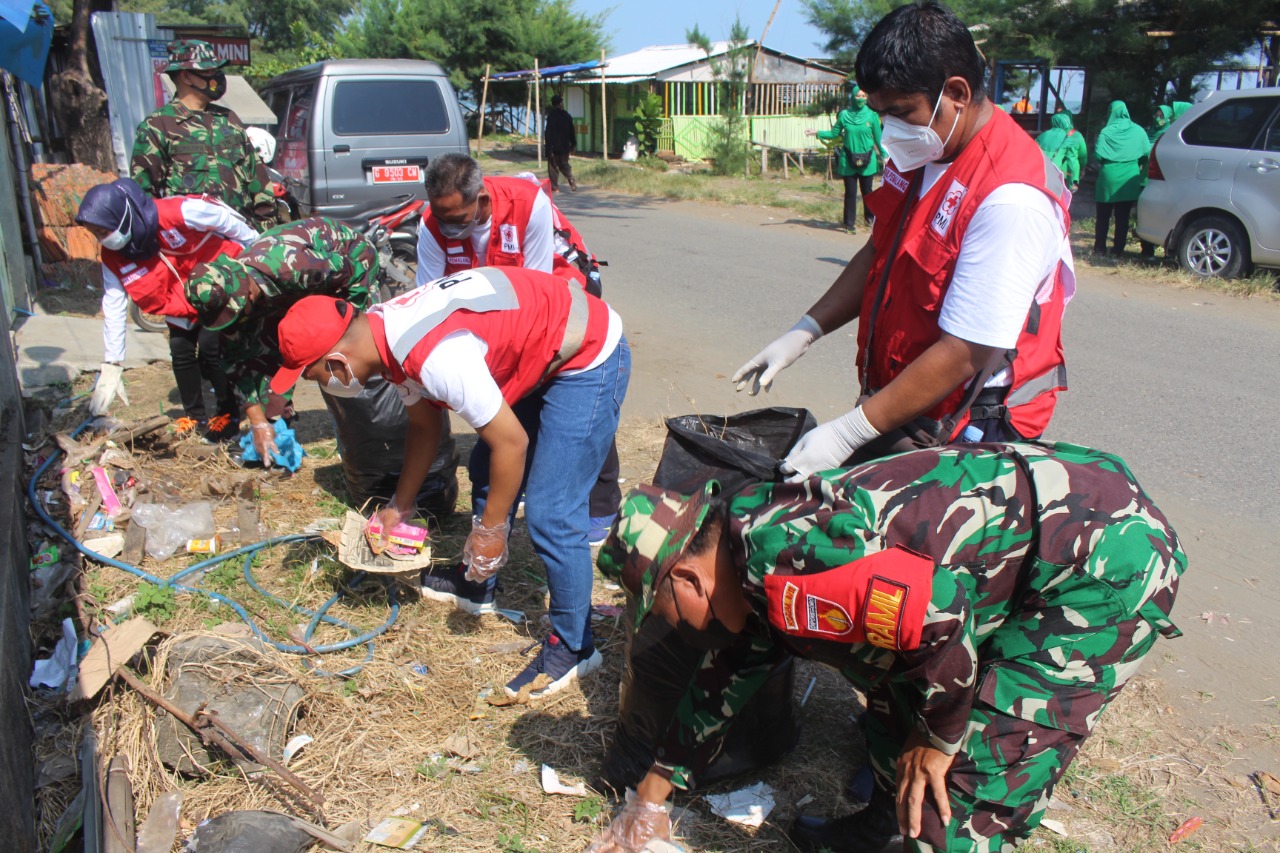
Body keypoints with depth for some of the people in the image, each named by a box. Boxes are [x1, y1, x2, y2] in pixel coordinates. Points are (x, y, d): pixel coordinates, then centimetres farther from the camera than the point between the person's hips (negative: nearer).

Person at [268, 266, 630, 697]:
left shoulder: (435, 356, -33)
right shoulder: (386, 331, -2)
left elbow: (512, 442, -26)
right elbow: (423, 425, 14)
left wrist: (490, 529, -12)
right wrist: (399, 507, 21)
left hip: (589, 359, -10)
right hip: (544, 351, 10)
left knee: (549, 513, -10)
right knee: (489, 471, 19)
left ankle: (573, 646, 8)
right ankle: (476, 584, 38)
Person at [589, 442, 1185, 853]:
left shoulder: (778, 566, -25)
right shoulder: (757, 583, 9)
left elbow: (939, 606, -29)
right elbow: (722, 683, 21)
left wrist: (937, 738, -11)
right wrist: (648, 804, 31)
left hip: (1109, 561, -10)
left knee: (962, 790, -8)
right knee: (892, 677, 20)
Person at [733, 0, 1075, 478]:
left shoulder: (1010, 200, -26)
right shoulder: (920, 154, 2)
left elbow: (963, 356, -27)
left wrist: (848, 434, -25)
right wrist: (803, 334, 7)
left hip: (961, 438, -8)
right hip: (896, 412, 8)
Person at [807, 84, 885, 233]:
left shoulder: (871, 115, -3)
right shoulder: (844, 115, -1)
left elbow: (878, 137, 1)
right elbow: (834, 133, 7)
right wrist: (818, 133, -5)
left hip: (867, 160, 0)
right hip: (848, 160, 0)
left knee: (867, 191, 8)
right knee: (850, 193, 4)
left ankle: (869, 218, 27)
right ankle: (850, 223, 11)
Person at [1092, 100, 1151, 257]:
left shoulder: (1106, 132, -8)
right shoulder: (1138, 131, 0)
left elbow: (1098, 155, -13)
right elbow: (1147, 154, 0)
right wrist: (1136, 164, 17)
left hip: (1108, 179, -2)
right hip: (1129, 181, 2)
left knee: (1103, 216, 8)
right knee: (1123, 217, 6)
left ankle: (1100, 248, 8)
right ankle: (1118, 249, 6)